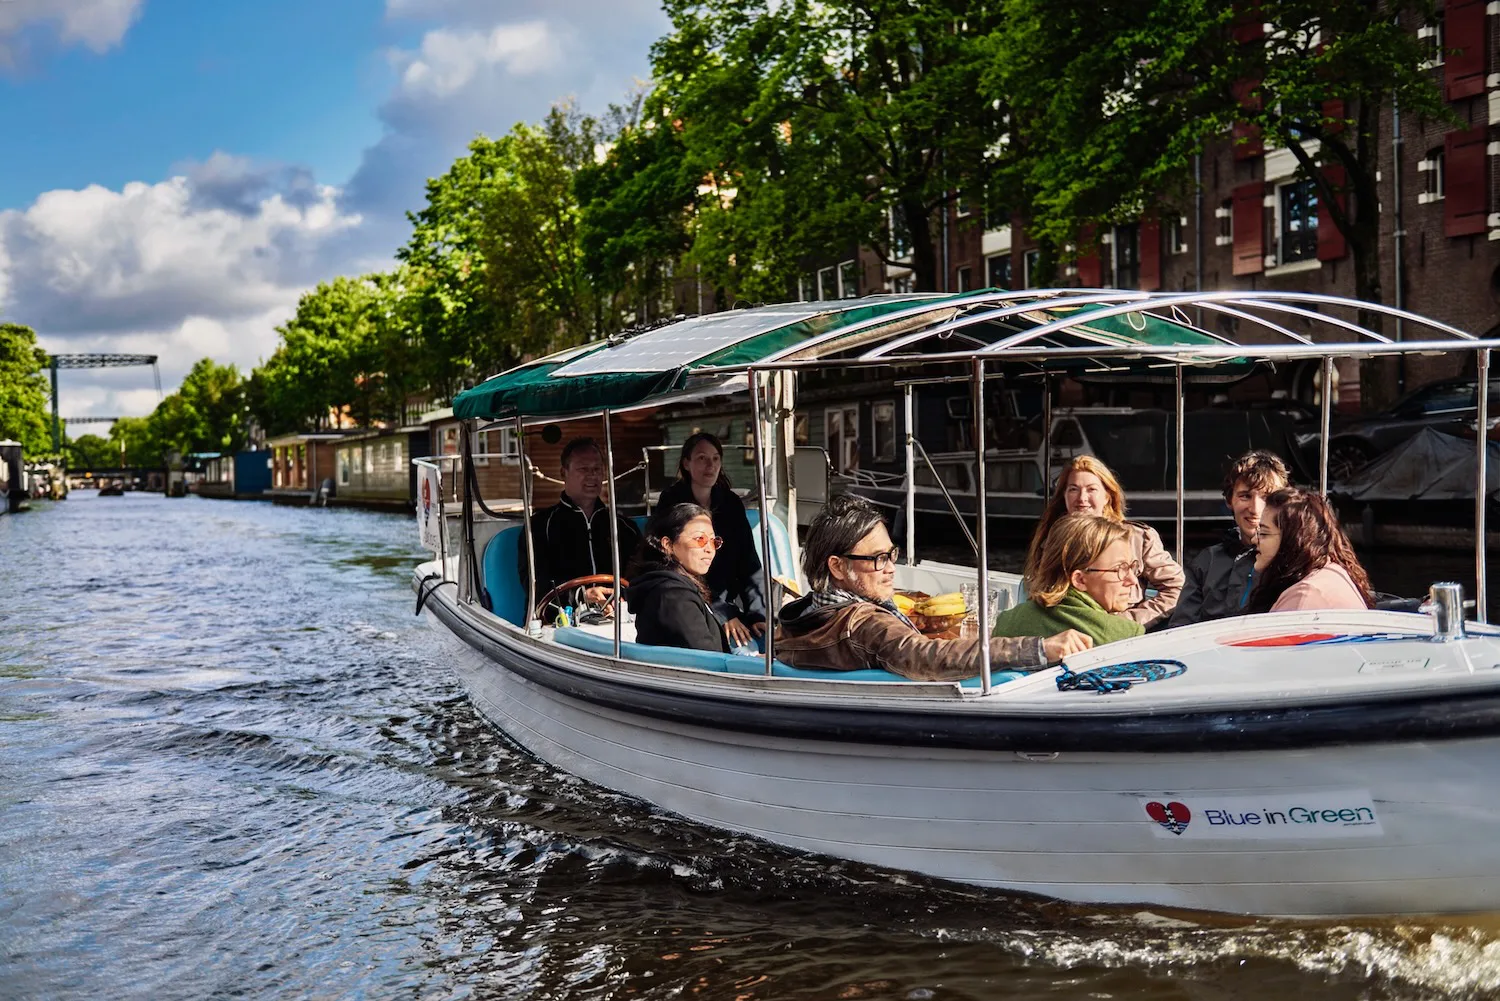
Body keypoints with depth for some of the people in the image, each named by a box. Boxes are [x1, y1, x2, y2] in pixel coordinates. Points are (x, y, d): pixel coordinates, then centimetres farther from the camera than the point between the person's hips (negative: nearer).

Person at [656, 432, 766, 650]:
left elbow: (749, 564, 5)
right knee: (744, 650, -28)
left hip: (730, 604, 5)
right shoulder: (671, 503, -3)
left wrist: (758, 613, -10)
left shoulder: (731, 503, 9)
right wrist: (722, 614, -18)